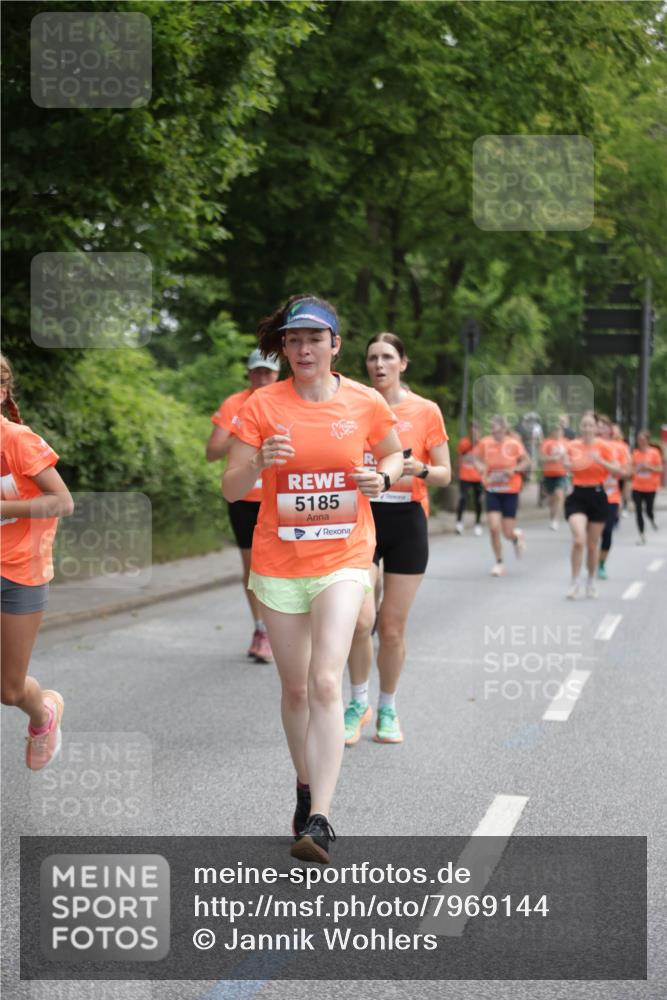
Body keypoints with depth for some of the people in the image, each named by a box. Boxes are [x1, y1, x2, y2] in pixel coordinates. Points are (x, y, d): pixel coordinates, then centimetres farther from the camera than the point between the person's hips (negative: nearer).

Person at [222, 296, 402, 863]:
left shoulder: (366, 403, -1)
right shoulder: (263, 405, -3)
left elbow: (394, 456, 18)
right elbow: (231, 489, -5)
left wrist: (382, 477, -5)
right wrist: (259, 463, -26)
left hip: (343, 559, -1)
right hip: (278, 562, 2)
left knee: (325, 681, -17)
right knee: (295, 687, 11)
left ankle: (319, 822, -19)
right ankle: (306, 785, 35)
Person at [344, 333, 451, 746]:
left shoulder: (426, 411, 0)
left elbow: (445, 474, 2)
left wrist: (419, 468, -17)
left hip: (407, 522, 0)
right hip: (363, 519, 1)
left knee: (393, 627, 4)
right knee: (360, 618, -13)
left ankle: (388, 708, 23)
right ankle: (359, 703, 9)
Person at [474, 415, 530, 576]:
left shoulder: (514, 443, -10)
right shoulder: (484, 443, -6)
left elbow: (526, 461, 2)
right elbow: (477, 458, 11)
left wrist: (514, 469, -15)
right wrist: (480, 466, -10)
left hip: (510, 491, -1)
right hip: (492, 490, 1)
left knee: (507, 533, 1)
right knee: (494, 528, -11)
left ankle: (517, 536, 40)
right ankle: (499, 563, 8)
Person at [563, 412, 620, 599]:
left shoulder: (603, 446, -5)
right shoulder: (572, 446, 2)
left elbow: (617, 471, -9)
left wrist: (600, 461, -23)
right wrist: (567, 465, -6)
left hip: (597, 495, 0)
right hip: (577, 496, 0)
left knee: (592, 545, 9)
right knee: (579, 540, -19)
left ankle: (591, 582, 29)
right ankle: (575, 581, -6)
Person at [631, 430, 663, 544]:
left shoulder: (654, 453, -6)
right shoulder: (635, 453, 2)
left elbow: (660, 469, -5)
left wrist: (649, 467, -19)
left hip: (650, 487, -2)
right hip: (637, 487, 2)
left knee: (649, 511, 4)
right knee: (638, 512, -3)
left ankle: (652, 521, 42)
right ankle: (642, 536, 4)